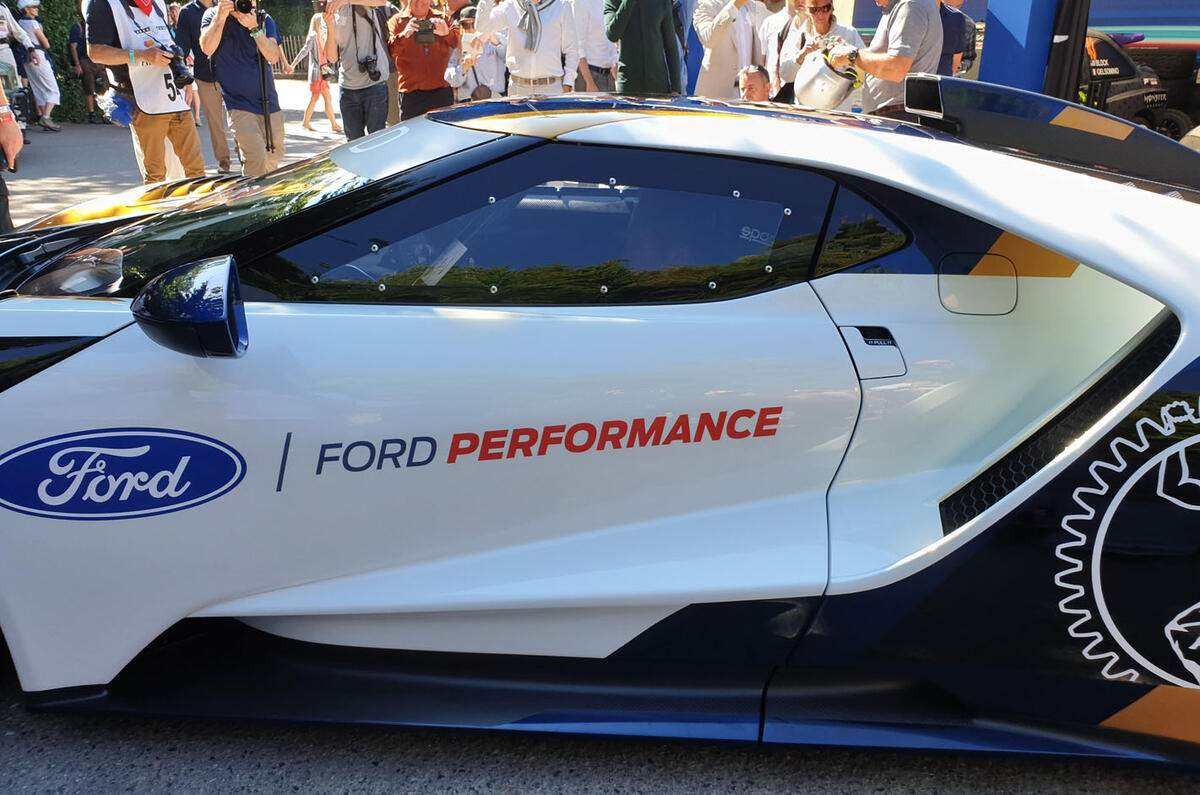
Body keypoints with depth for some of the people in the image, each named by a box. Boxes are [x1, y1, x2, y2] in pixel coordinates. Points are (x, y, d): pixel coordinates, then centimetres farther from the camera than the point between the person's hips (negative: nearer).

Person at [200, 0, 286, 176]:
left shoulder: (265, 19, 4)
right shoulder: (213, 15, 0)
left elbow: (273, 57, -10)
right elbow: (207, 48, -17)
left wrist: (254, 28, -21)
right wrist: (220, 17, -21)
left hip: (268, 101, 4)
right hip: (239, 103, -4)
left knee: (274, 157, 12)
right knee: (256, 157, -20)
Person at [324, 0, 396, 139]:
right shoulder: (331, 17, 13)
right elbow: (332, 57, 4)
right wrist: (330, 27, -10)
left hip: (374, 83, -5)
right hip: (347, 87, 5)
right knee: (353, 142, 8)